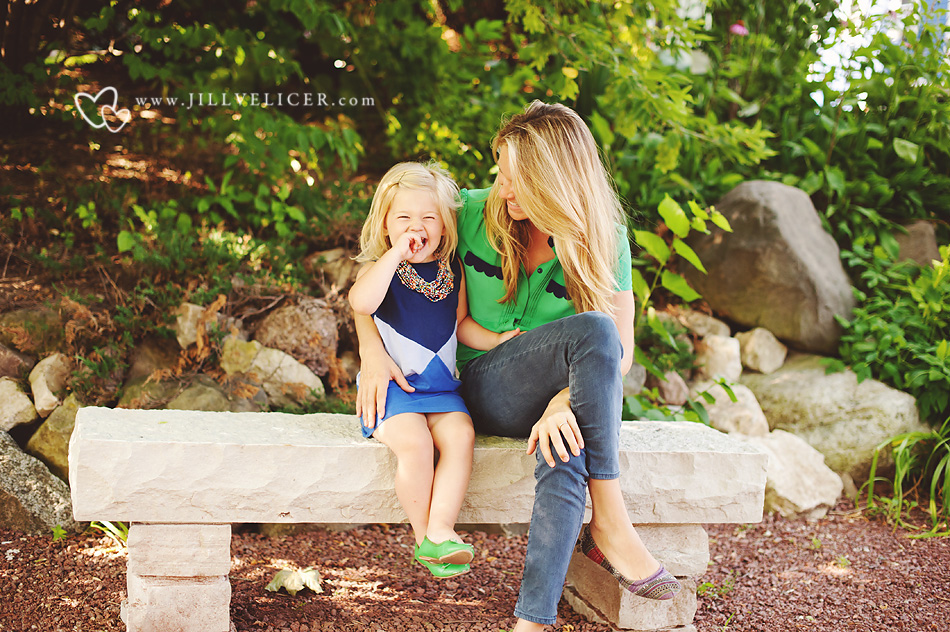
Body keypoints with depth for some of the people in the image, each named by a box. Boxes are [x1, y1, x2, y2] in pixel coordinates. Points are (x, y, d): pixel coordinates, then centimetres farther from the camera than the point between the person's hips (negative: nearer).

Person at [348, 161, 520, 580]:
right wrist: (397, 253, -26)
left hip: (440, 385, 4)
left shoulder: (451, 272, 11)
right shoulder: (382, 268, -3)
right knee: (414, 443, -27)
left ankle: (440, 530, -18)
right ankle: (423, 535, -7)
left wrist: (496, 340, 5)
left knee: (460, 435, -24)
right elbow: (361, 303, -27)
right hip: (391, 384, -4)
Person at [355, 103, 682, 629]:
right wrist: (372, 351, -14)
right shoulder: (472, 214, -5)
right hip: (483, 385, -1)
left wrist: (565, 399, -29)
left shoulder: (604, 239, -5)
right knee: (593, 328, -32)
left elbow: (621, 353, -9)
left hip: (558, 391, 1)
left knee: (564, 454, -39)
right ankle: (610, 524, -29)